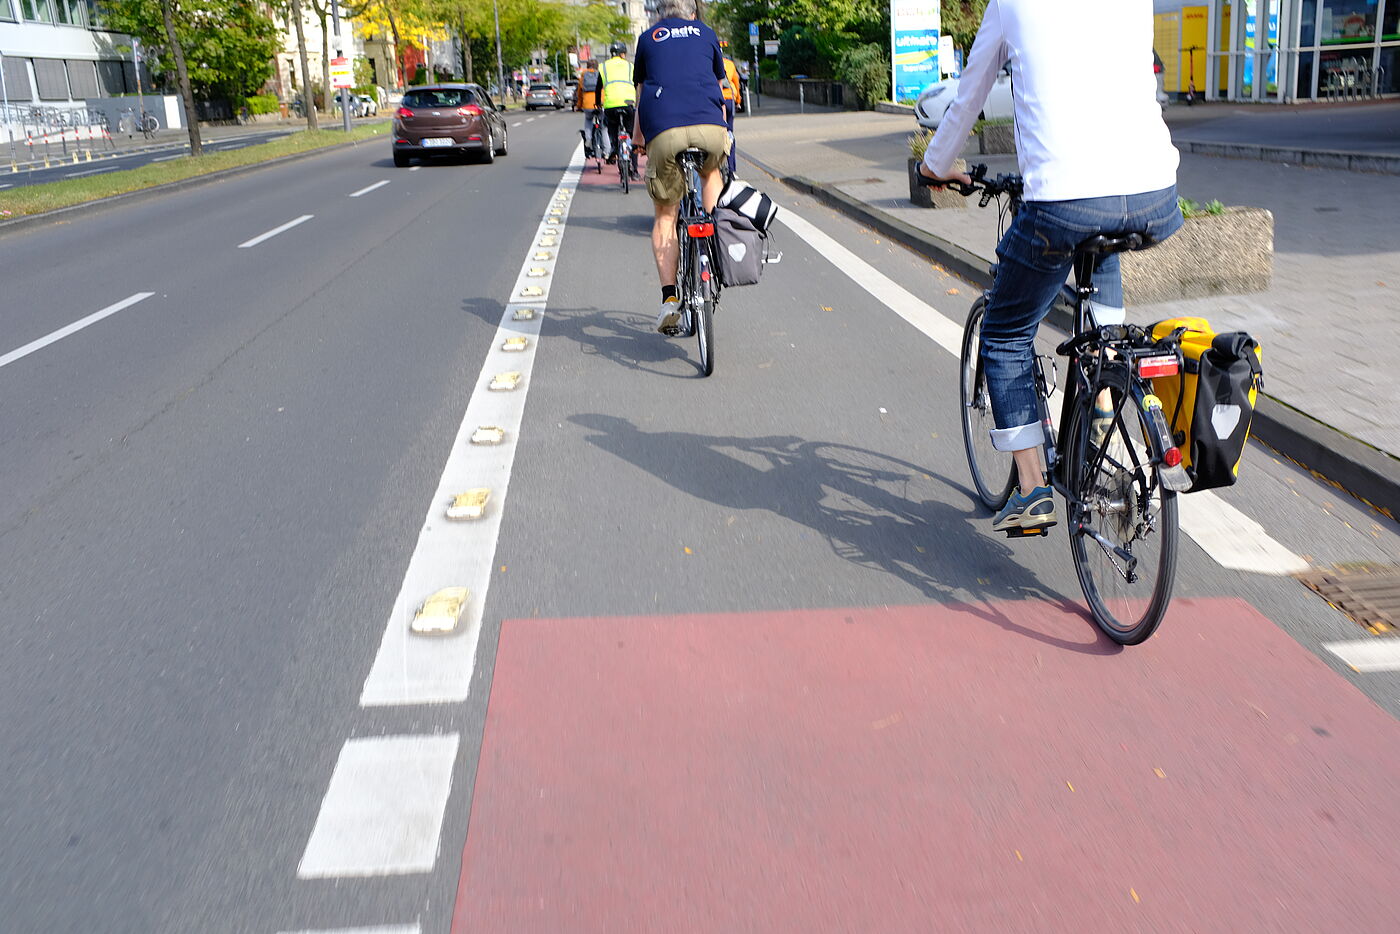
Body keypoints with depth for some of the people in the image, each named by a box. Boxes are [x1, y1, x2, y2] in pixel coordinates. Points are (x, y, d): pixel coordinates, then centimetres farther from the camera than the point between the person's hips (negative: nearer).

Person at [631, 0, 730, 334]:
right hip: (709, 127, 1)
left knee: (664, 215, 10)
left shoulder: (647, 38, 24)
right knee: (711, 173, 34)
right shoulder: (706, 33, 24)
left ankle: (669, 296, -1)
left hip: (664, 130, -1)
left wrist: (638, 135, 51)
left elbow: (641, 93, 34)